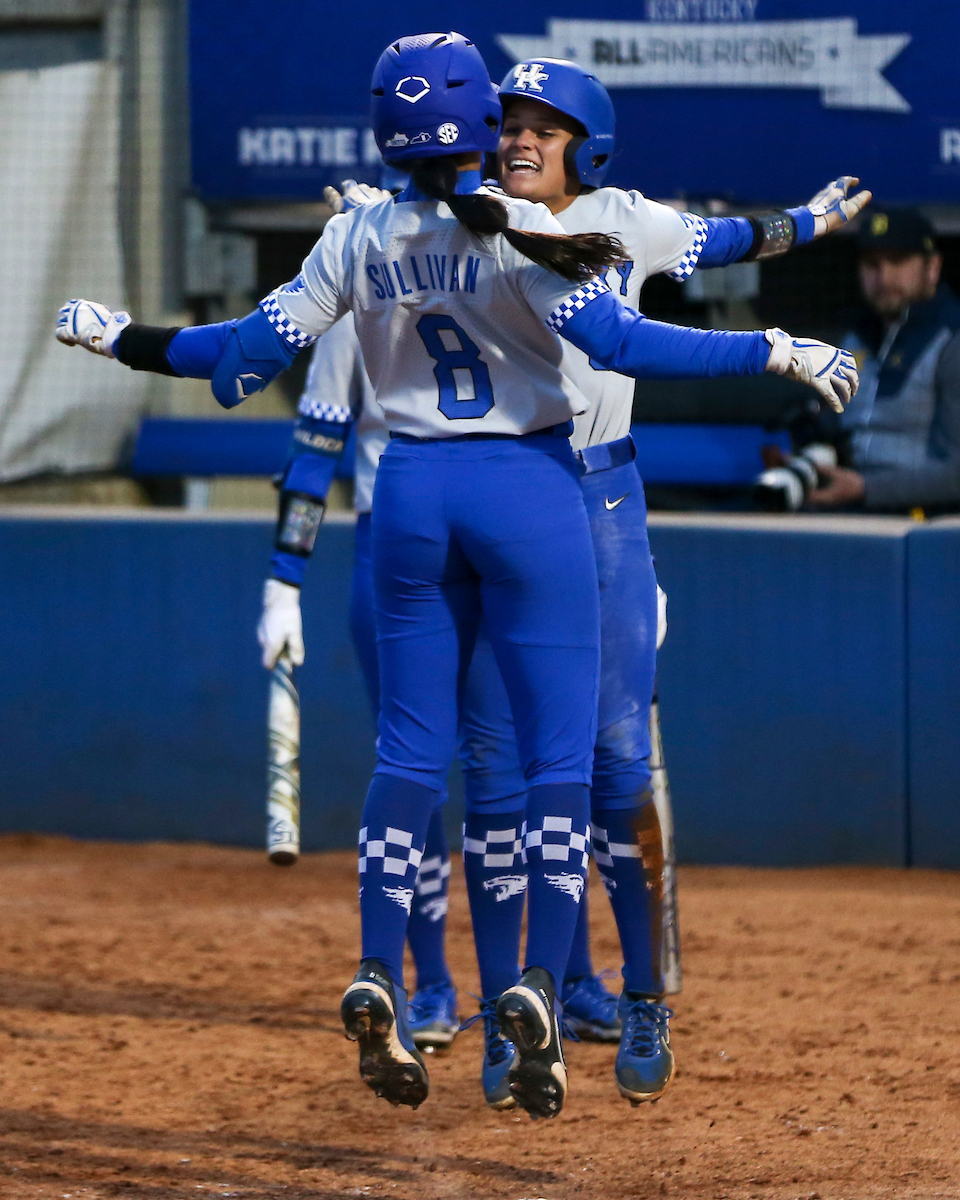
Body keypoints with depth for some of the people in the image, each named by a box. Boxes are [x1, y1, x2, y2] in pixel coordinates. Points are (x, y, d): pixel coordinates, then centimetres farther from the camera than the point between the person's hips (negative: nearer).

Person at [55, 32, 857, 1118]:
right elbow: (619, 342, -21)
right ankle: (540, 982, -13)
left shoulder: (357, 241, -1)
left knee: (410, 752, 11)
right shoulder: (514, 236, -13)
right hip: (530, 492, -4)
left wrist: (120, 338, 16)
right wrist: (781, 355, -19)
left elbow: (253, 351, 1)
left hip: (411, 496, 4)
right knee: (559, 757, 0)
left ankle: (378, 978, -1)